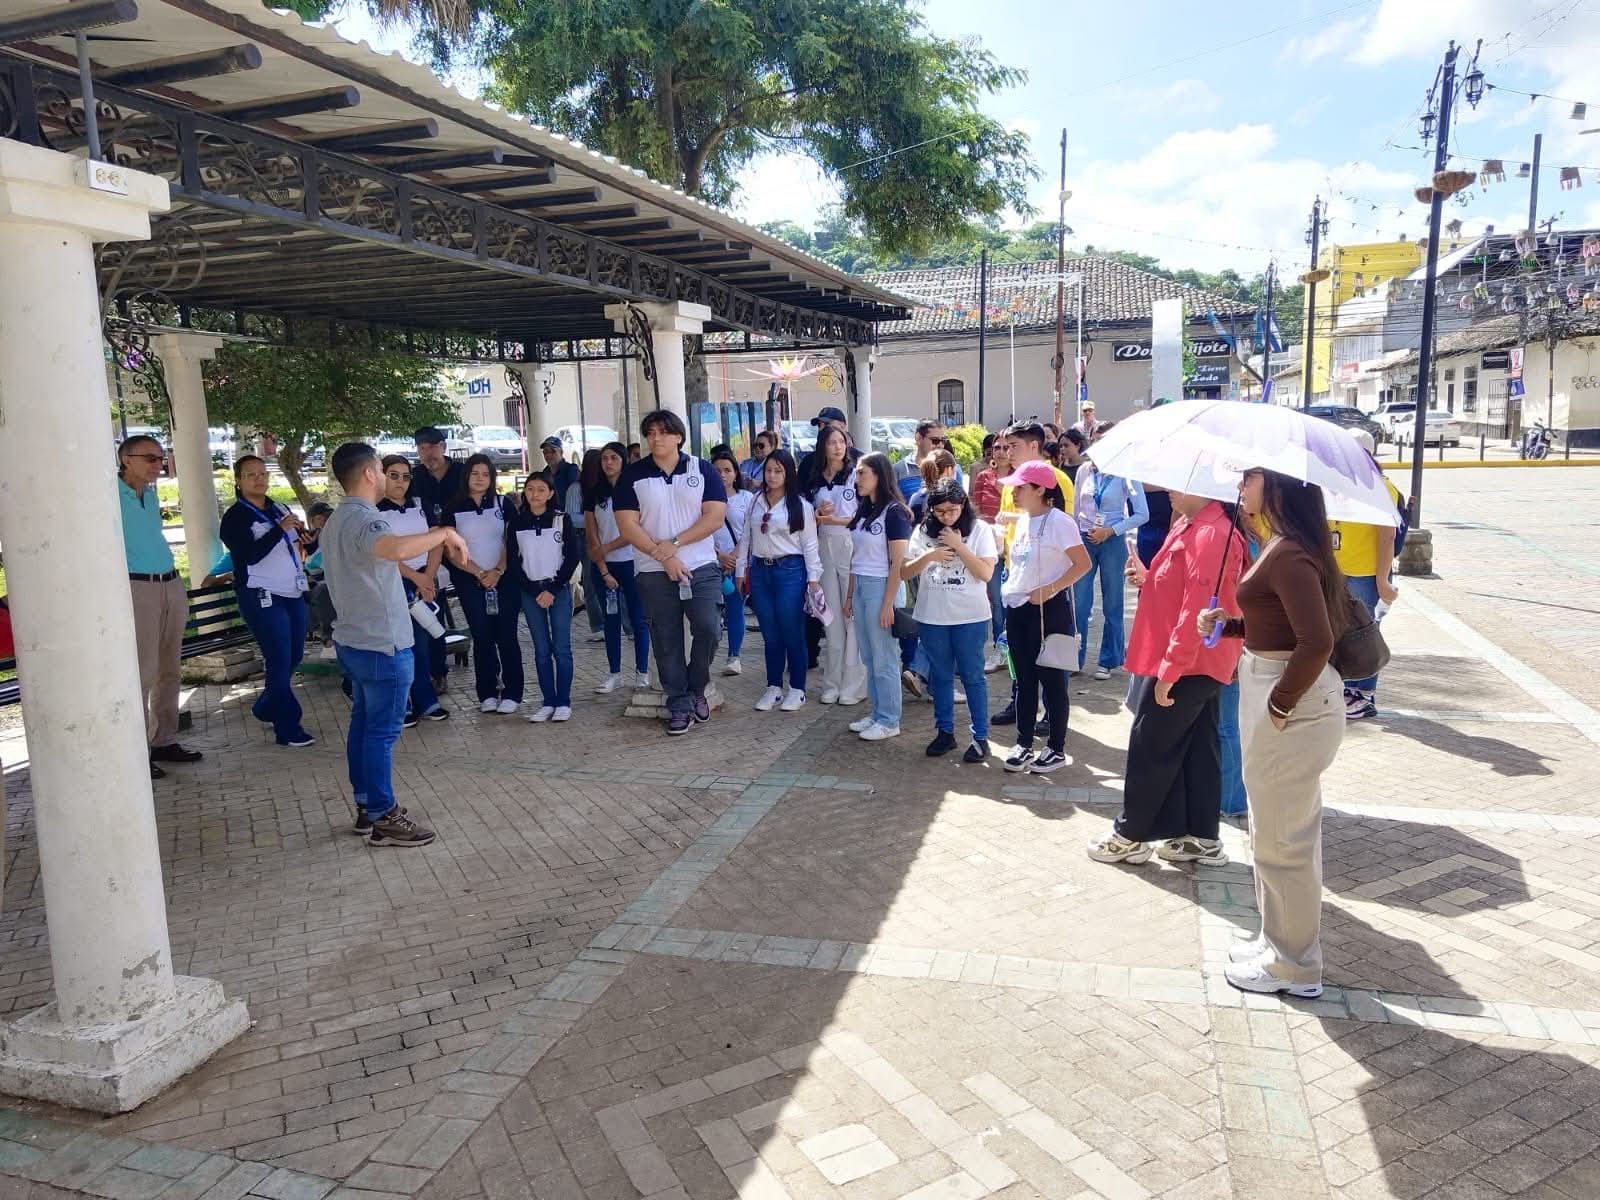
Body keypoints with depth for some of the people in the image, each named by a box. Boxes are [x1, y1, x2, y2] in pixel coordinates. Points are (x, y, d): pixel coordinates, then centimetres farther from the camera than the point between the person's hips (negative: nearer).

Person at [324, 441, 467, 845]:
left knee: (363, 724, 15)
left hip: (352, 640, 10)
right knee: (381, 731, -3)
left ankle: (366, 805, 23)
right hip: (382, 645, -10)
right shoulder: (365, 520, -21)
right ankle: (382, 818, 4)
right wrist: (445, 533, -31)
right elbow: (397, 549, -44)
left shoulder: (336, 521, 13)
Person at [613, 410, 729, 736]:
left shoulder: (702, 470, 2)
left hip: (702, 567, 0)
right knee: (667, 641, 4)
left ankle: (696, 689, 16)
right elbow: (627, 525, -4)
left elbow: (715, 516, -6)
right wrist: (662, 556, -13)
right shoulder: (632, 476, 3)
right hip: (655, 572, 1)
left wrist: (673, 544, -13)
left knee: (707, 629, -9)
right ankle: (679, 706, 13)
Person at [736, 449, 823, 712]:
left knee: (792, 633, 0)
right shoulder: (756, 501, 9)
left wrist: (814, 578, -7)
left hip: (790, 571, -4)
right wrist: (741, 570, 9)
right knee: (770, 634, 10)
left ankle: (797, 689, 12)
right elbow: (746, 537, 13)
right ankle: (773, 687, 20)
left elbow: (809, 544, -3)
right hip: (760, 570, 4)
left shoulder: (799, 505, -3)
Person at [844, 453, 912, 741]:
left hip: (880, 587, -7)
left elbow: (898, 564, -13)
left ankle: (889, 721, 9)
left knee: (884, 658, 0)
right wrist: (849, 595, 14)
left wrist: (888, 604, -16)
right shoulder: (863, 511, 12)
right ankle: (877, 713, 22)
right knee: (869, 658, 12)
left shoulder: (894, 512, -11)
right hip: (860, 586, 8)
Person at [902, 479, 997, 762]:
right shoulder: (923, 531, 3)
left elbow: (986, 573, -10)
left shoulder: (979, 530, -4)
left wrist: (959, 546, -16)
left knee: (972, 676, 3)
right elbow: (906, 572, 1)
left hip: (970, 618, -3)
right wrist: (929, 556, -17)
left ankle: (980, 737, 11)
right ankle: (944, 731, 24)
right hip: (931, 617, 3)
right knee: (940, 676, 12)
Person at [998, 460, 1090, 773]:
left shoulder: (1058, 522, -13)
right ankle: (1023, 744, 21)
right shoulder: (1022, 520, 11)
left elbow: (1083, 564, -16)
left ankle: (1057, 749, 13)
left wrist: (1050, 590, -20)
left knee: (1051, 680, 2)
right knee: (1024, 680, 12)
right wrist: (1009, 590, 12)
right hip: (1017, 607, 8)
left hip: (1049, 609, -8)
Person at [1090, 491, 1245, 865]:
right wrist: (1147, 579, 1)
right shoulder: (1191, 526, 10)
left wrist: (1169, 670, -23)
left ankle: (1130, 837, 13)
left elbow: (1196, 611, -25)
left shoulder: (1210, 535, -21)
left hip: (1187, 665, -10)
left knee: (1149, 748, 1)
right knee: (1197, 749, 14)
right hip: (1200, 664, 10)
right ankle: (1202, 837, 24)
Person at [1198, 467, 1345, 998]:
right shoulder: (1282, 544, 10)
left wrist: (1281, 703, -22)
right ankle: (1281, 941, 37)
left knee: (1282, 840, 4)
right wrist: (1229, 624, 4)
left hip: (1291, 707, -11)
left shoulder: (1289, 554, -22)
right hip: (1273, 688, 11)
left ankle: (1293, 965, 21)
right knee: (1283, 832, 21)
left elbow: (1317, 641, -31)